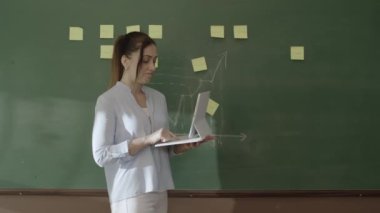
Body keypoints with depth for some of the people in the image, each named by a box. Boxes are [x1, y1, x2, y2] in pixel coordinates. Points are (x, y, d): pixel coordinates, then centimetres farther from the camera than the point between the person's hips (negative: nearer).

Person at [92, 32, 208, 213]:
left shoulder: (158, 98, 11)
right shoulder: (108, 100, -7)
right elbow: (101, 155, -13)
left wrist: (183, 146, -4)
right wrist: (147, 140, -19)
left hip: (159, 190, 6)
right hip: (130, 194, -6)